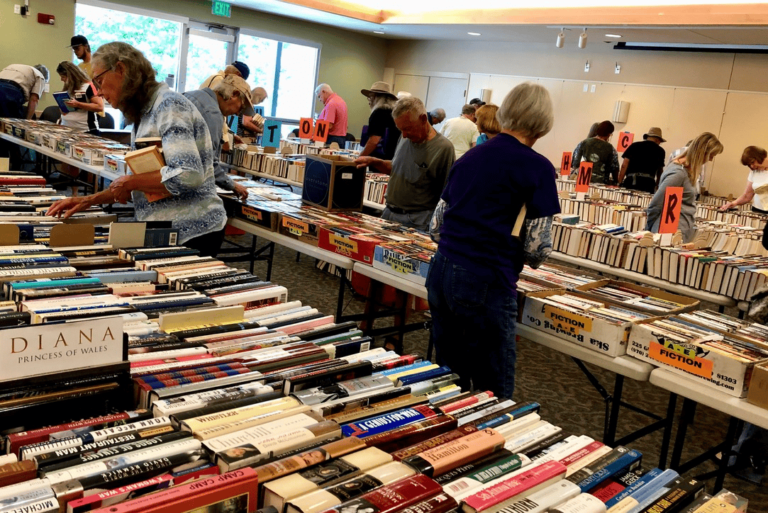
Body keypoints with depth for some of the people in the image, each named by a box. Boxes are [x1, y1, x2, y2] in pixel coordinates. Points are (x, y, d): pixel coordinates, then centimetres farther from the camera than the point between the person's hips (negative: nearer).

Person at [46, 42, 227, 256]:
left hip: (191, 235, -9)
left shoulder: (168, 106, -14)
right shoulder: (145, 113, 14)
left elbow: (187, 176, -26)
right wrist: (90, 200, 11)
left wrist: (130, 181, -13)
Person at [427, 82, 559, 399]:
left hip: (441, 273, 7)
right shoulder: (538, 168, -5)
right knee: (494, 392, 5)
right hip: (486, 284, -7)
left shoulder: (470, 156, 12)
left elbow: (436, 226, 16)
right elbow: (537, 249, -7)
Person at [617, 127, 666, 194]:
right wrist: (656, 185, 37)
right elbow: (659, 171, 22)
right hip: (648, 183, 0)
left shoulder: (634, 145, 11)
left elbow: (624, 165, 5)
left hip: (630, 181, 1)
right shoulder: (660, 151, 12)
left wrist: (619, 183, 8)